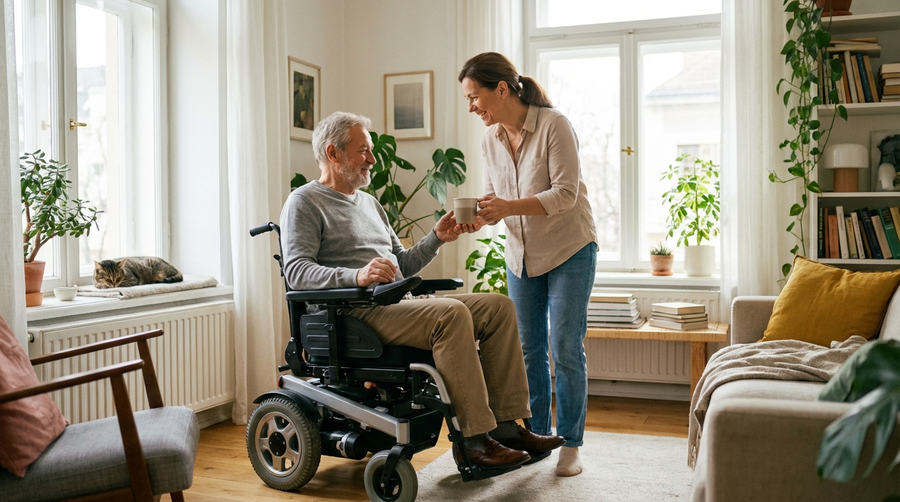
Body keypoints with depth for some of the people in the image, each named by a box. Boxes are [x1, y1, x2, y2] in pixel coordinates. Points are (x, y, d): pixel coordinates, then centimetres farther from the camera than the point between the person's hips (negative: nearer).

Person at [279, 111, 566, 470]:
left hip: (401, 305, 9)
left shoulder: (369, 202, 27)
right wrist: (356, 275, -29)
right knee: (452, 314, -31)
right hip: (359, 314, -8)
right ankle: (475, 440, -26)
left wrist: (437, 237, 10)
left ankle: (506, 425, -8)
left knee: (499, 307, -5)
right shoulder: (304, 203, 2)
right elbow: (297, 272, -14)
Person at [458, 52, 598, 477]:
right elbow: (495, 197, 8)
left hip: (569, 251, -6)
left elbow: (566, 193, -22)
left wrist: (509, 207, -31)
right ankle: (538, 434, 23)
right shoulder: (490, 139, 1)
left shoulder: (553, 125, -17)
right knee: (528, 349, 9)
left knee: (566, 349, -4)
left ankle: (571, 443, 9)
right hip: (521, 254, 6)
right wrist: (479, 215, -15)